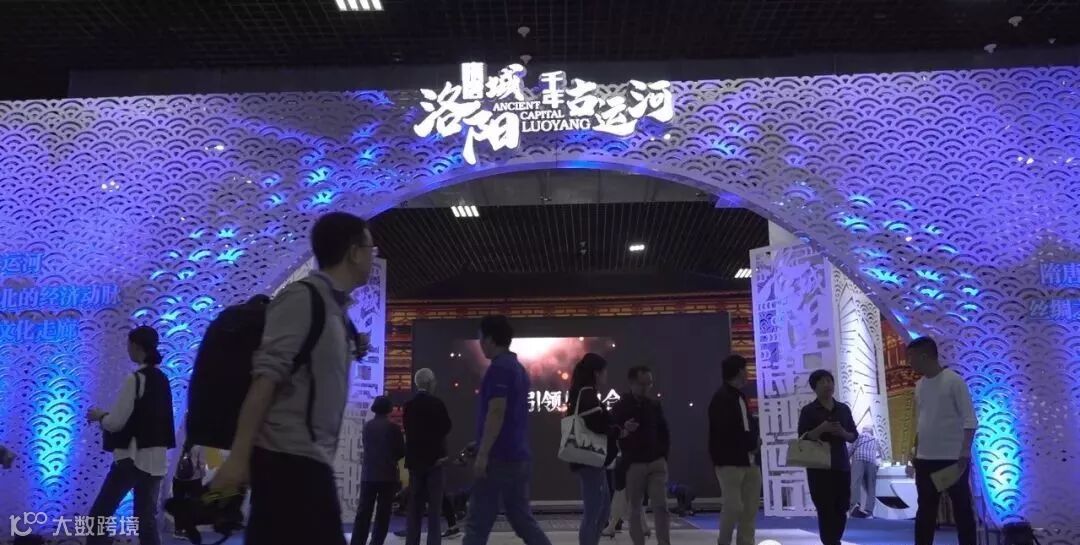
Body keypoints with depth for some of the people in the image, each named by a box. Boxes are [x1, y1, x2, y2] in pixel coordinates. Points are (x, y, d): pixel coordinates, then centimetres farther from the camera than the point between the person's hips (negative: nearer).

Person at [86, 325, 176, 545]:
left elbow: (116, 422, -12)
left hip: (134, 457, -7)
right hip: (156, 459, 7)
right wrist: (107, 416, 21)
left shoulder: (135, 379, -12)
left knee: (99, 515, 3)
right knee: (147, 519, 11)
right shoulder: (162, 379, 10)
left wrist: (99, 416, 7)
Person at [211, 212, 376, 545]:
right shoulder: (304, 297, -8)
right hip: (290, 457, -9)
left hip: (308, 459, 9)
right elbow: (267, 377, -16)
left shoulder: (334, 308, 18)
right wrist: (238, 456, -21)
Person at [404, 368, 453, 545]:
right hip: (434, 458, -5)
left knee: (414, 506, 9)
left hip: (414, 459, 5)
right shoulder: (436, 403, -10)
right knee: (434, 506, -3)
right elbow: (447, 427, -4)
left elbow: (407, 431, 11)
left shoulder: (408, 406, 5)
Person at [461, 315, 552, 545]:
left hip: (500, 458, -9)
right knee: (523, 520, 12)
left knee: (477, 524, -2)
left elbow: (496, 413, -20)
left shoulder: (498, 368, -12)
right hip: (518, 457, 9)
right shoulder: (518, 368, 17)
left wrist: (483, 453, -20)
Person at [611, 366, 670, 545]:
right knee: (635, 509, 5)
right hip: (634, 464, -2)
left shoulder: (655, 405, 7)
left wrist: (663, 454, 7)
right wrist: (623, 430, -23)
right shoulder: (621, 407, -4)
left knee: (660, 505, -5)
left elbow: (664, 431, 15)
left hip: (657, 463, 2)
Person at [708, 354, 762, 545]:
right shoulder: (722, 398, -12)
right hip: (730, 461, -8)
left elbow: (748, 425, 16)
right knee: (733, 506, -9)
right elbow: (729, 430, -20)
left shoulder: (740, 396, 16)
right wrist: (752, 443, -9)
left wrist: (754, 441, -4)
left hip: (748, 459, 9)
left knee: (750, 507, 8)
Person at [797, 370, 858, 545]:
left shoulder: (844, 409, 11)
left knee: (842, 508, 6)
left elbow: (854, 436, 12)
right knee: (826, 509, -7)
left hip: (842, 465, 4)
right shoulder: (808, 411, -1)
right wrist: (821, 429, -21)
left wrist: (843, 433, -9)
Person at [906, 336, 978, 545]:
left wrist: (965, 452, -22)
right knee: (925, 511, 10)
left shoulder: (953, 380, -10)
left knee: (962, 509, 4)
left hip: (953, 458, -6)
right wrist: (916, 454, 14)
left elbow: (969, 420, -13)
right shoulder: (919, 385, 10)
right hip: (925, 459, 7)